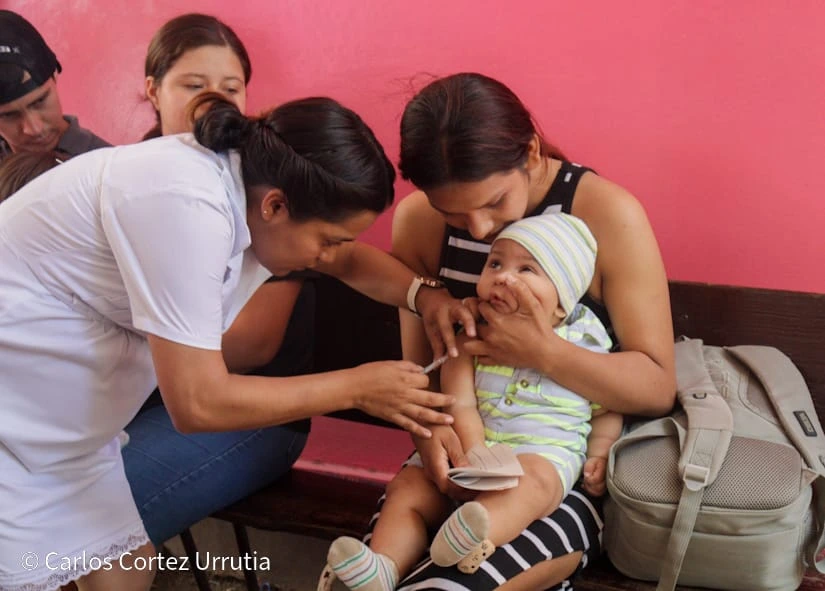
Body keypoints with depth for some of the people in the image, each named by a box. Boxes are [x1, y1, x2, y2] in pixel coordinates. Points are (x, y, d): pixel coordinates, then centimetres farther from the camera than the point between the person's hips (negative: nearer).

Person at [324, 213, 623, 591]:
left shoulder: (585, 341, 1)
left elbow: (608, 410, 12)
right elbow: (461, 406, -6)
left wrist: (598, 455, -4)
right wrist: (476, 456, -21)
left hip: (545, 451, -4)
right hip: (470, 449, 4)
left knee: (531, 479, -36)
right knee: (408, 486, -12)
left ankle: (471, 542, -60)